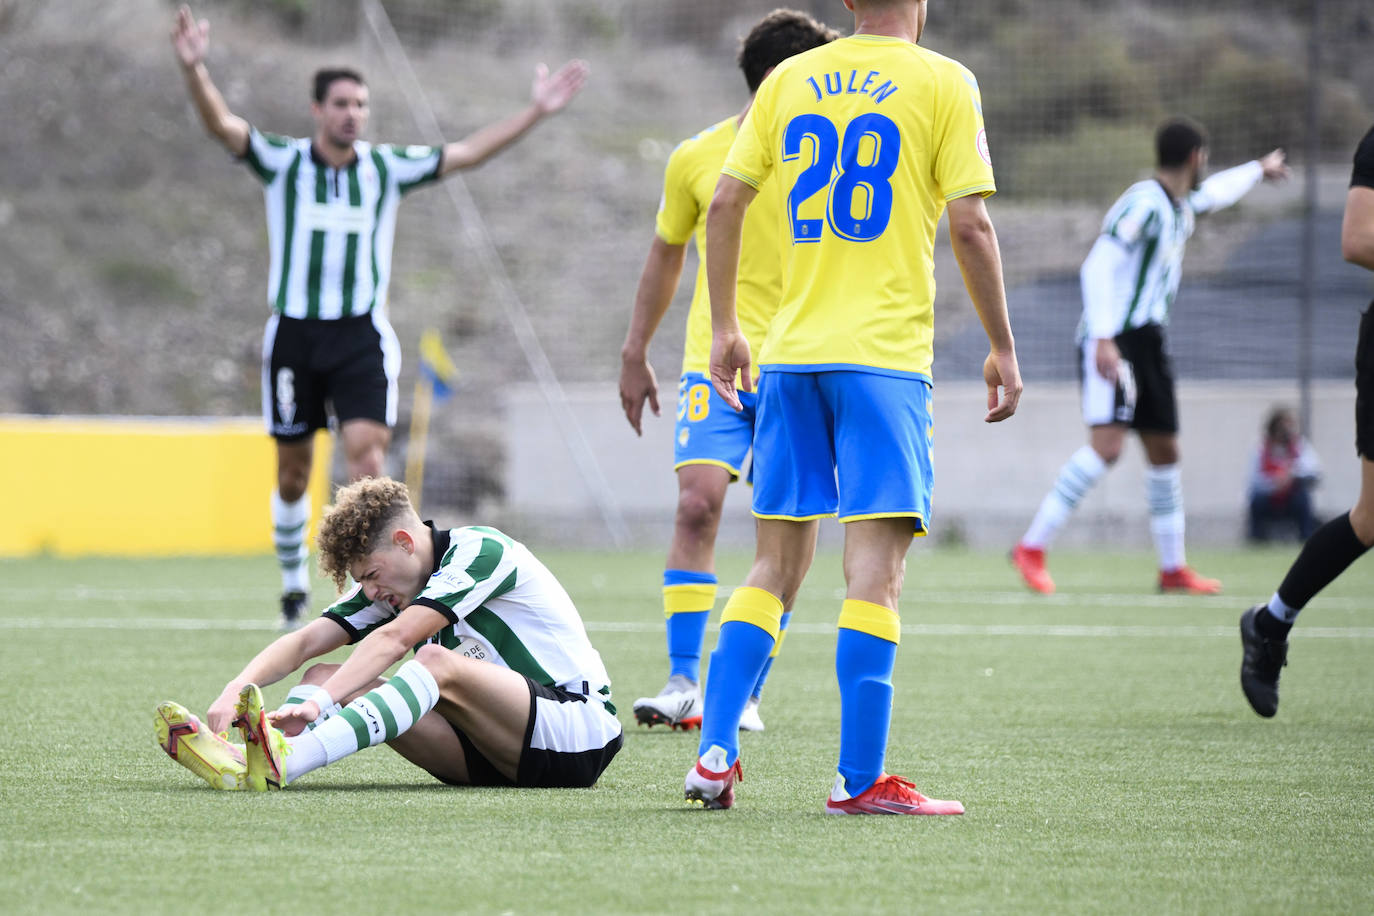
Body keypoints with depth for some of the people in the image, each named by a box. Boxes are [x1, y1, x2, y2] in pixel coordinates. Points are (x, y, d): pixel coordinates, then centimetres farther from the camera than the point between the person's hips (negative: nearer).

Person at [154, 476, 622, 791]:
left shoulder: (480, 551, -14)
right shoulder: (389, 581, 9)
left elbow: (394, 639, -27)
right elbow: (306, 641, -4)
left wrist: (320, 702, -37)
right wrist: (237, 688, -22)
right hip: (488, 757, 8)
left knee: (437, 663, -34)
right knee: (328, 676, -6)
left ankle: (284, 762, -53)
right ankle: (240, 757, -36)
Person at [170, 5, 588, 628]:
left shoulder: (387, 167, 5)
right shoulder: (282, 163, -2)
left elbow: (465, 153, 5)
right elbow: (221, 125, -16)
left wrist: (535, 112, -2)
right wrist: (193, 70, -35)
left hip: (361, 336, 0)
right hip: (293, 334, 0)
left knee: (367, 460, -16)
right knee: (292, 472, 8)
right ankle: (293, 583, 28)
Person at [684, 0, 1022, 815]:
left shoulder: (789, 79, 11)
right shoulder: (943, 84, -2)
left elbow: (725, 205, 10)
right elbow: (970, 226, -7)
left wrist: (726, 329, 19)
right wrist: (1003, 349, 1)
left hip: (791, 354, 5)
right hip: (886, 356, -5)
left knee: (778, 564, 12)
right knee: (877, 568, -6)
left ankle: (716, 754, 7)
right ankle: (861, 779, -11)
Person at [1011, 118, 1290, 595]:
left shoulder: (1180, 207, 16)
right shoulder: (1144, 203, -14)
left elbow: (1214, 192, 41)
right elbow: (1098, 266, -21)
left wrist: (1259, 170, 59)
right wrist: (1104, 339, -29)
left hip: (1147, 340, 9)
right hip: (1113, 340, -9)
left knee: (1165, 450, 10)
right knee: (1107, 445, -21)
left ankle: (1173, 569, 20)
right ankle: (1031, 547, -18)